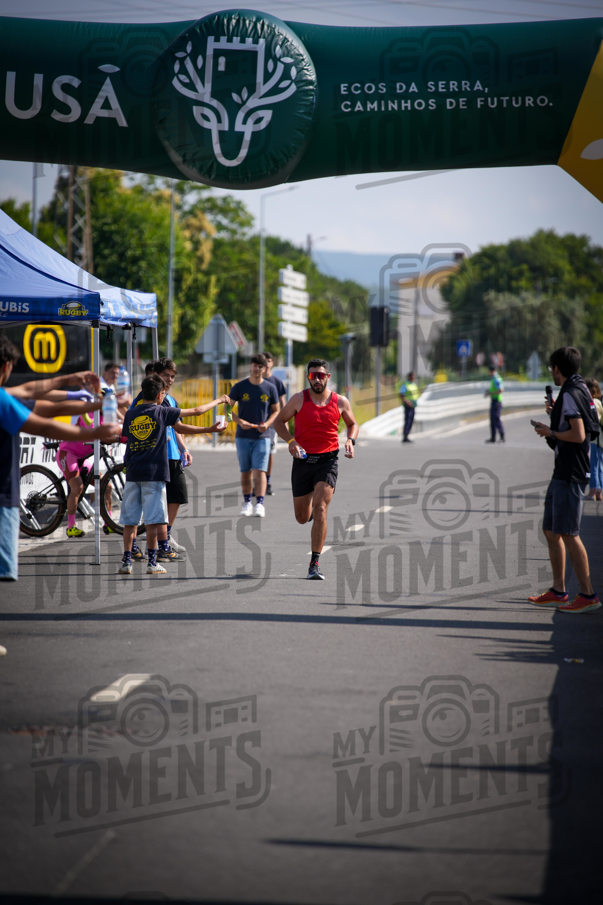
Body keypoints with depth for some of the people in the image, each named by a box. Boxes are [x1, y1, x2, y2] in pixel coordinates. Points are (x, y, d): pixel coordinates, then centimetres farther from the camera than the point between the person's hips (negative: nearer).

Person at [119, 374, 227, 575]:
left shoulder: (130, 414, 8)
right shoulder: (162, 411, -3)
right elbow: (196, 411, 6)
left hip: (133, 473, 4)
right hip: (154, 473, -4)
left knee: (129, 520, 7)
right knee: (152, 521, 0)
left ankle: (126, 561, 5)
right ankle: (152, 562, 1)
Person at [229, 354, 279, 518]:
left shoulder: (270, 388, 3)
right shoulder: (239, 387, 1)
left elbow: (276, 411, 10)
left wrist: (267, 423, -10)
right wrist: (239, 421, -14)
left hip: (262, 436, -1)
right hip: (243, 436, 1)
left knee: (260, 471, -12)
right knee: (245, 472, 7)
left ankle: (260, 504, -16)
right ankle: (247, 503, 18)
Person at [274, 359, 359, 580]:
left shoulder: (340, 402, 1)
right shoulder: (299, 399, -3)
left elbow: (352, 424, 17)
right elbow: (279, 421, 6)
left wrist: (350, 440, -3)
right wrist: (291, 441, -12)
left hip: (327, 461, -1)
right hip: (303, 461, 1)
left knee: (320, 510, -18)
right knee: (302, 518, 9)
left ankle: (315, 564, -15)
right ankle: (310, 508, 49)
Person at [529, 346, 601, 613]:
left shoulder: (570, 394, -16)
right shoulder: (580, 391, 15)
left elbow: (578, 435, -23)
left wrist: (550, 433, -11)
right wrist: (556, 414, 29)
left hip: (570, 476, -10)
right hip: (562, 473, 10)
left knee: (568, 534, -9)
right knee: (551, 531, 14)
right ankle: (558, 592, 20)